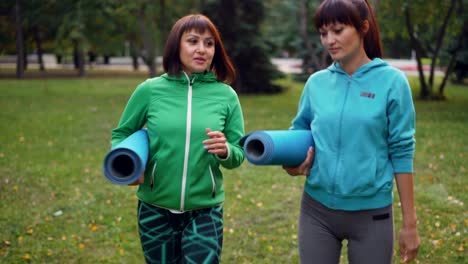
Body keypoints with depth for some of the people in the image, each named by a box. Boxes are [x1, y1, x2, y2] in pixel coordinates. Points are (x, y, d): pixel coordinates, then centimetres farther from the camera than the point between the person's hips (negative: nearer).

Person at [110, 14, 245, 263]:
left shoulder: (226, 95, -2)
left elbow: (239, 154, 3)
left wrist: (225, 151, -20)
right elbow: (120, 134, 9)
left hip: (205, 211, -1)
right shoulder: (150, 90, -4)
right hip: (155, 208, 1)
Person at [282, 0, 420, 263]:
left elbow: (402, 152, -7)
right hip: (317, 209, 3)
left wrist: (410, 222, -6)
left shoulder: (391, 81, -7)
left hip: (371, 214, -3)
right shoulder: (316, 82, 2)